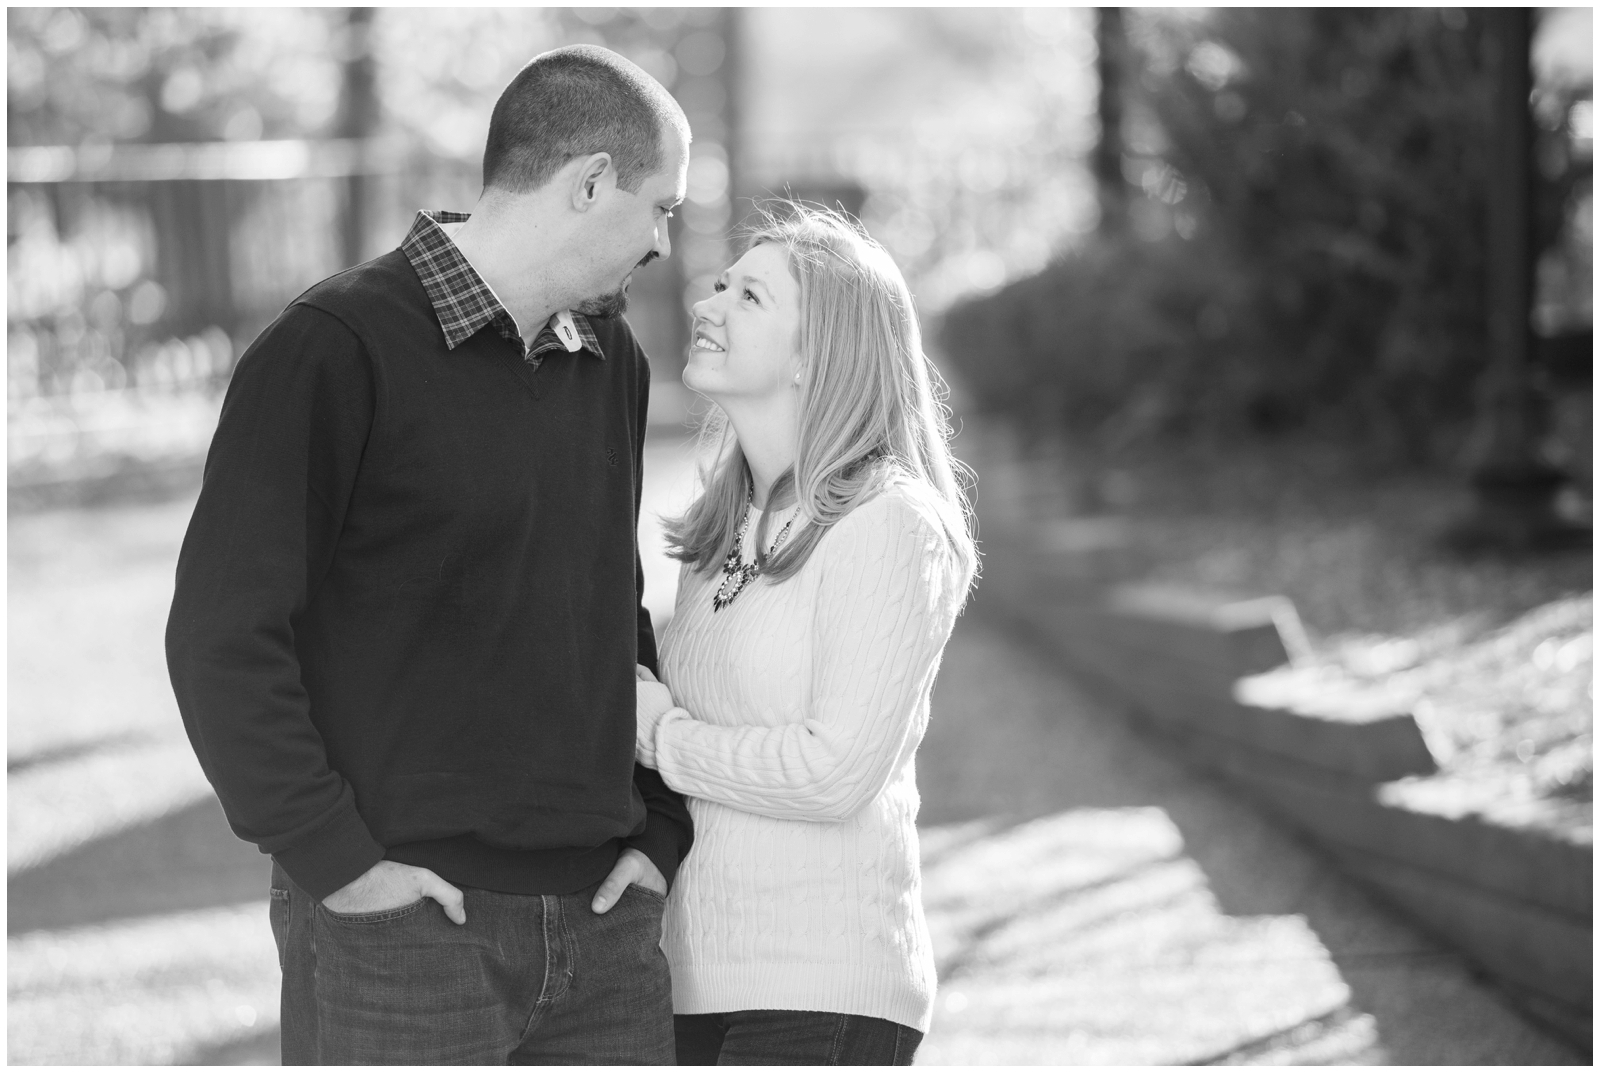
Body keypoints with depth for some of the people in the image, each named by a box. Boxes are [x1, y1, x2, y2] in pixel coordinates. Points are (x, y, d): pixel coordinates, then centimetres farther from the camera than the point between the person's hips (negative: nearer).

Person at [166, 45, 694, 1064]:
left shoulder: (614, 363, 13)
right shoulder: (332, 349, -9)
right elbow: (222, 634, -12)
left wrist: (662, 826, 11)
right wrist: (336, 862, -15)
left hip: (601, 927, 6)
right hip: (402, 919, -6)